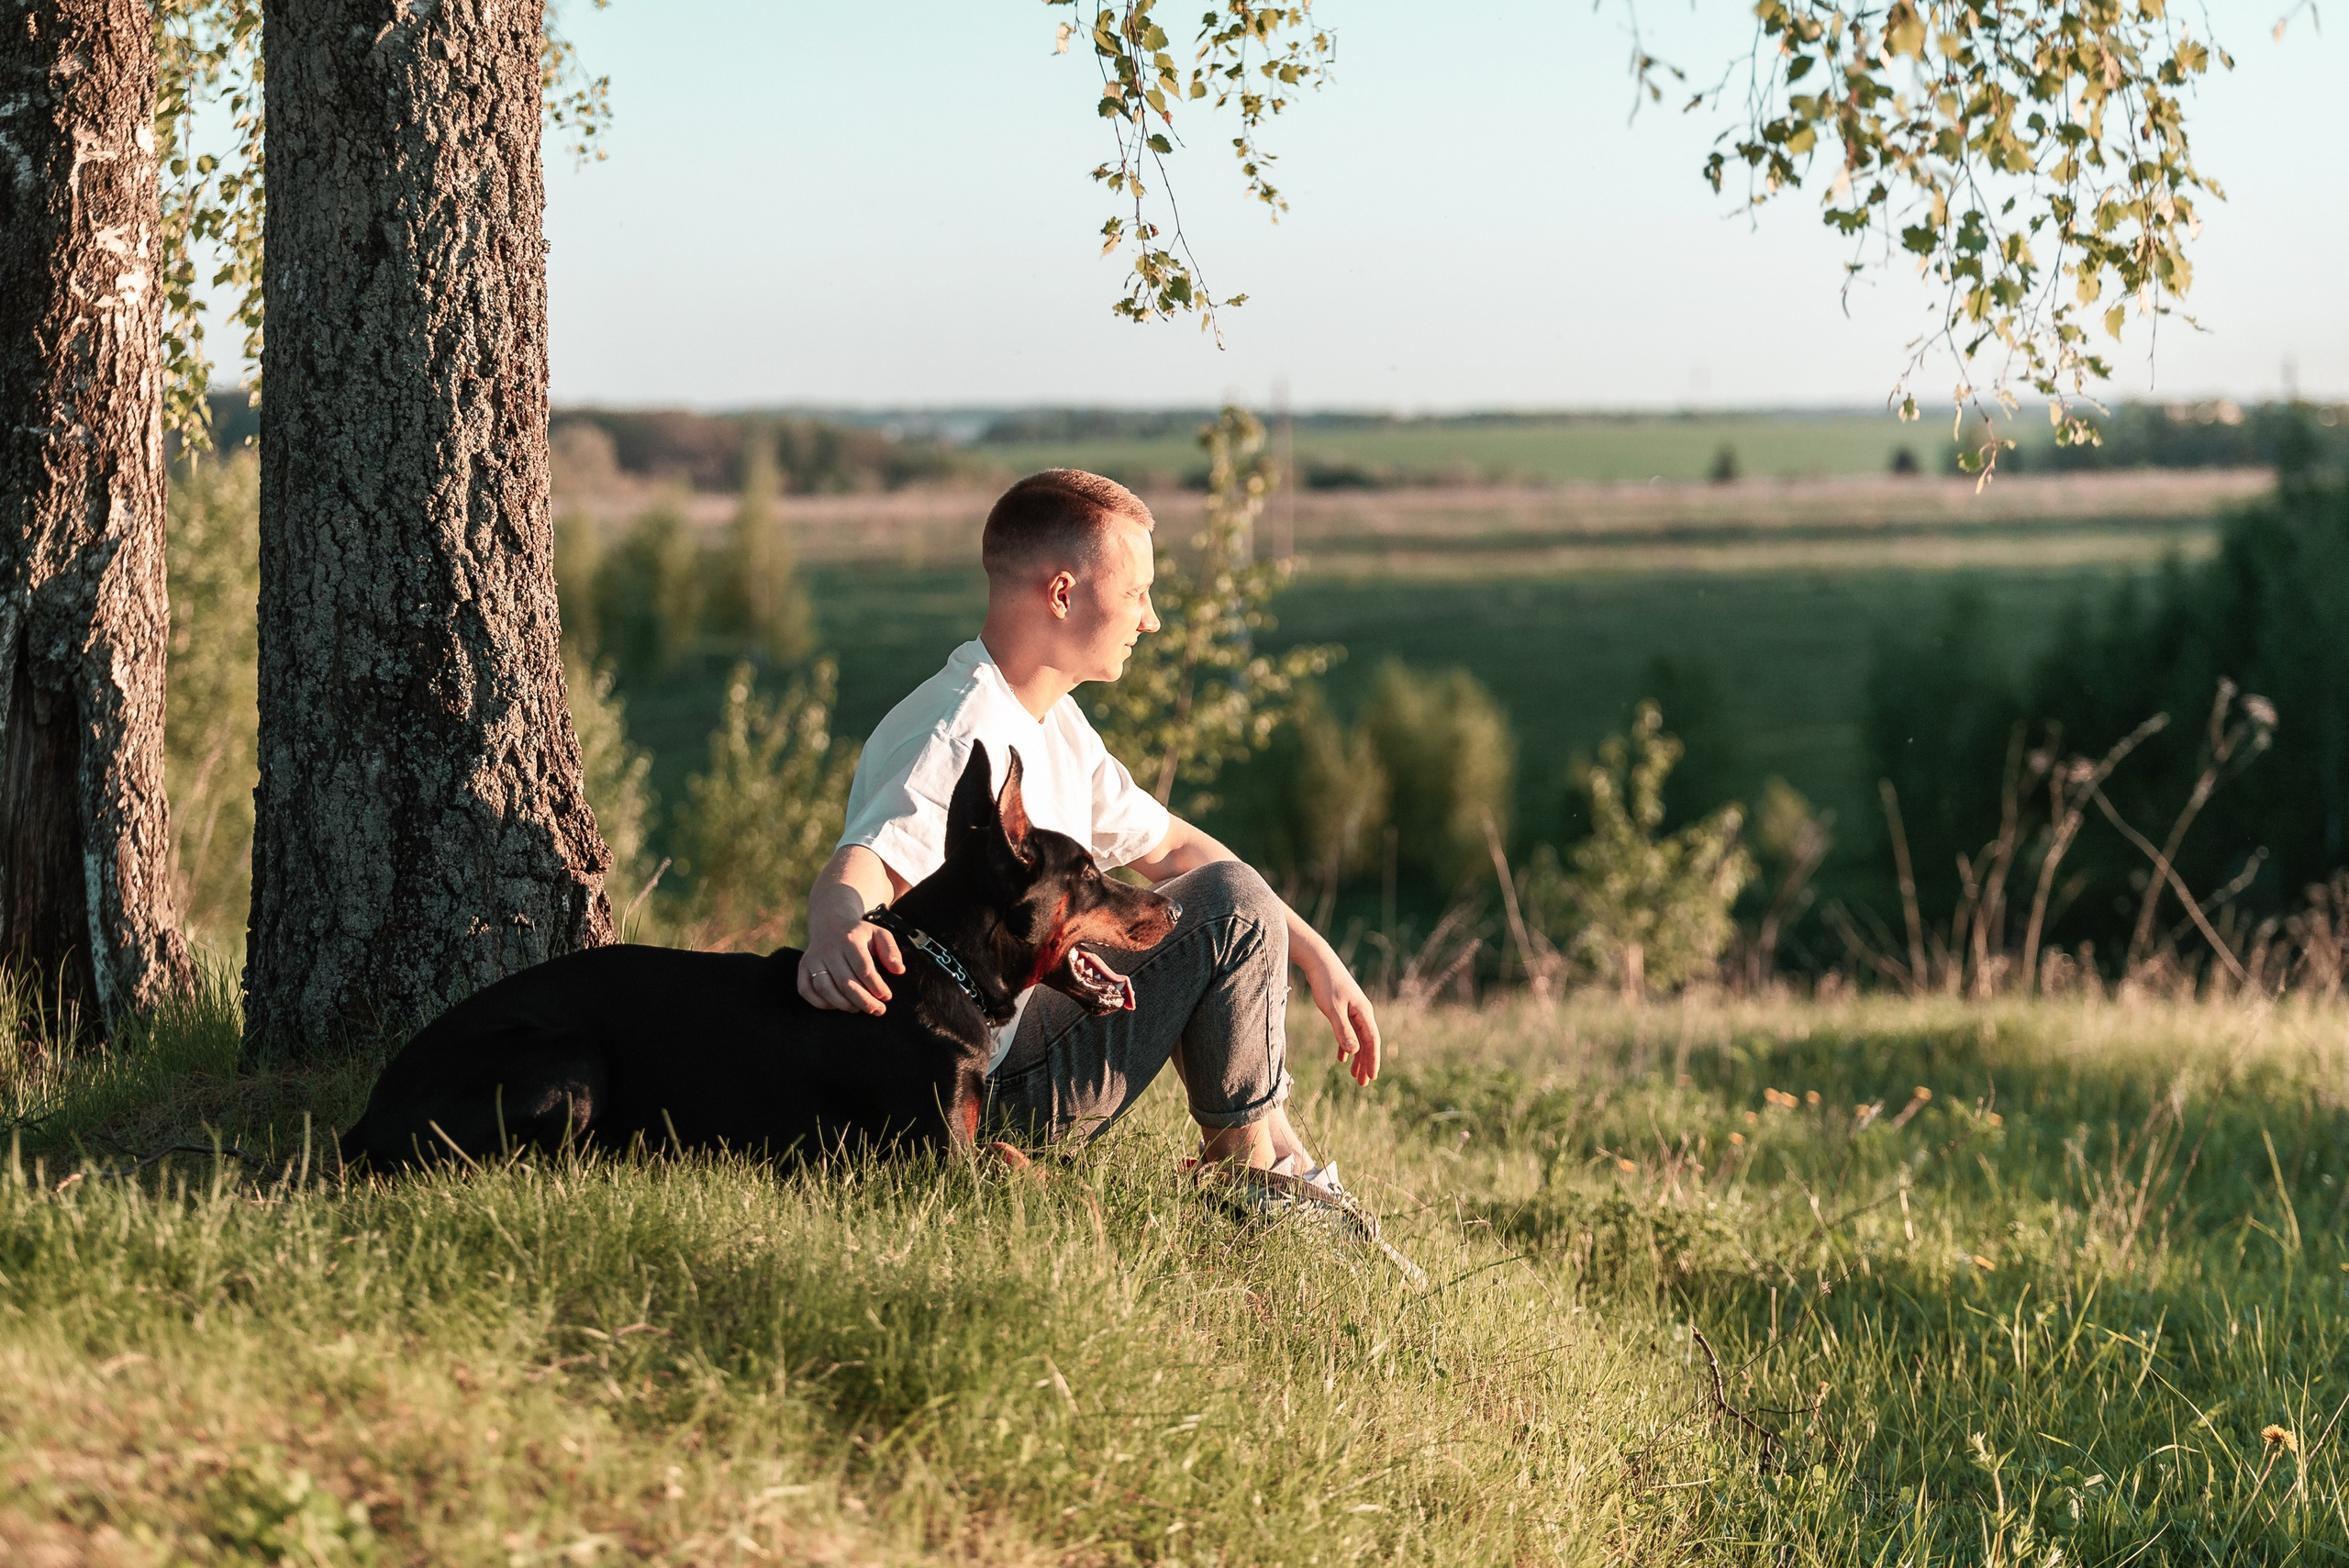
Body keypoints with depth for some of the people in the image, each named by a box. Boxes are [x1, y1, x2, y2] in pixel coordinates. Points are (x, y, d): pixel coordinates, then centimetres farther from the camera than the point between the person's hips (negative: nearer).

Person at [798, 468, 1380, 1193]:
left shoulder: (1053, 723, 10)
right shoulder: (963, 738, -23)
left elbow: (1167, 847, 20)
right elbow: (863, 866, -40)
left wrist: (1316, 957, 13)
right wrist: (837, 930, -64)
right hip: (989, 1098, -11)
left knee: (1224, 895, 22)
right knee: (1231, 903, -13)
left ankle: (1284, 1164, 22)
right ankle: (1248, 1167, 2)